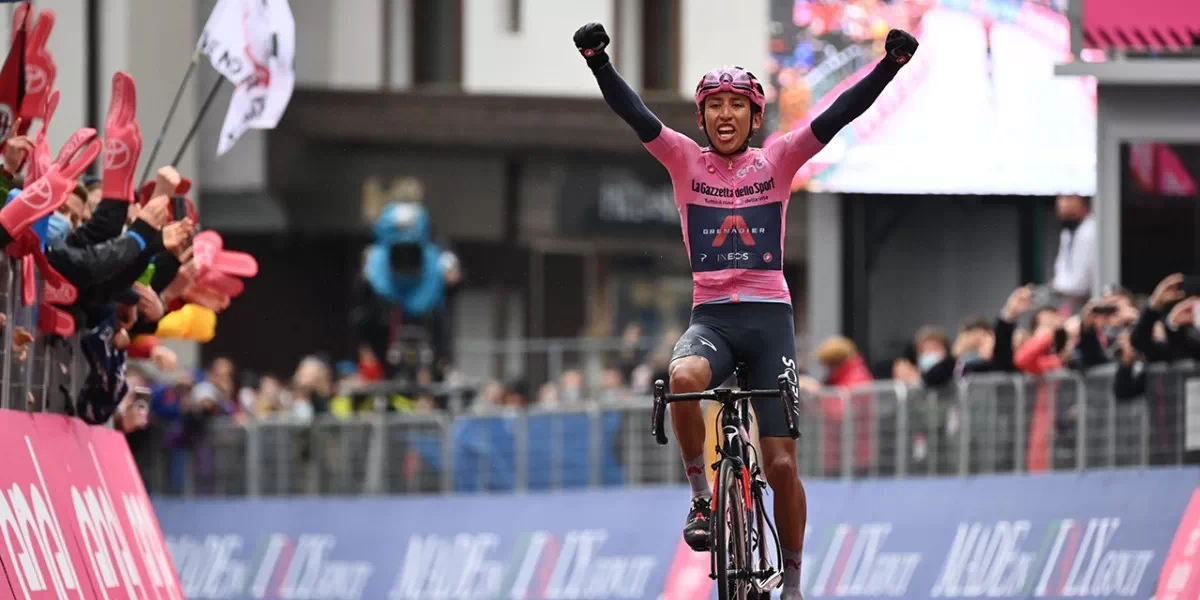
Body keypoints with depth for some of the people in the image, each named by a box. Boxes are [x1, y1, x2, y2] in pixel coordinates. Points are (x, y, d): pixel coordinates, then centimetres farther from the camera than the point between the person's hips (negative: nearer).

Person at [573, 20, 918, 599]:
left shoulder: (777, 160, 5)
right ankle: (701, 494, -15)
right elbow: (635, 114, -7)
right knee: (684, 377, -36)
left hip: (770, 318, 0)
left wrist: (890, 64, -17)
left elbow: (839, 115, -5)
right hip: (712, 317, 0)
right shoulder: (685, 161, 5)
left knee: (781, 463, -2)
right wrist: (598, 62, -23)